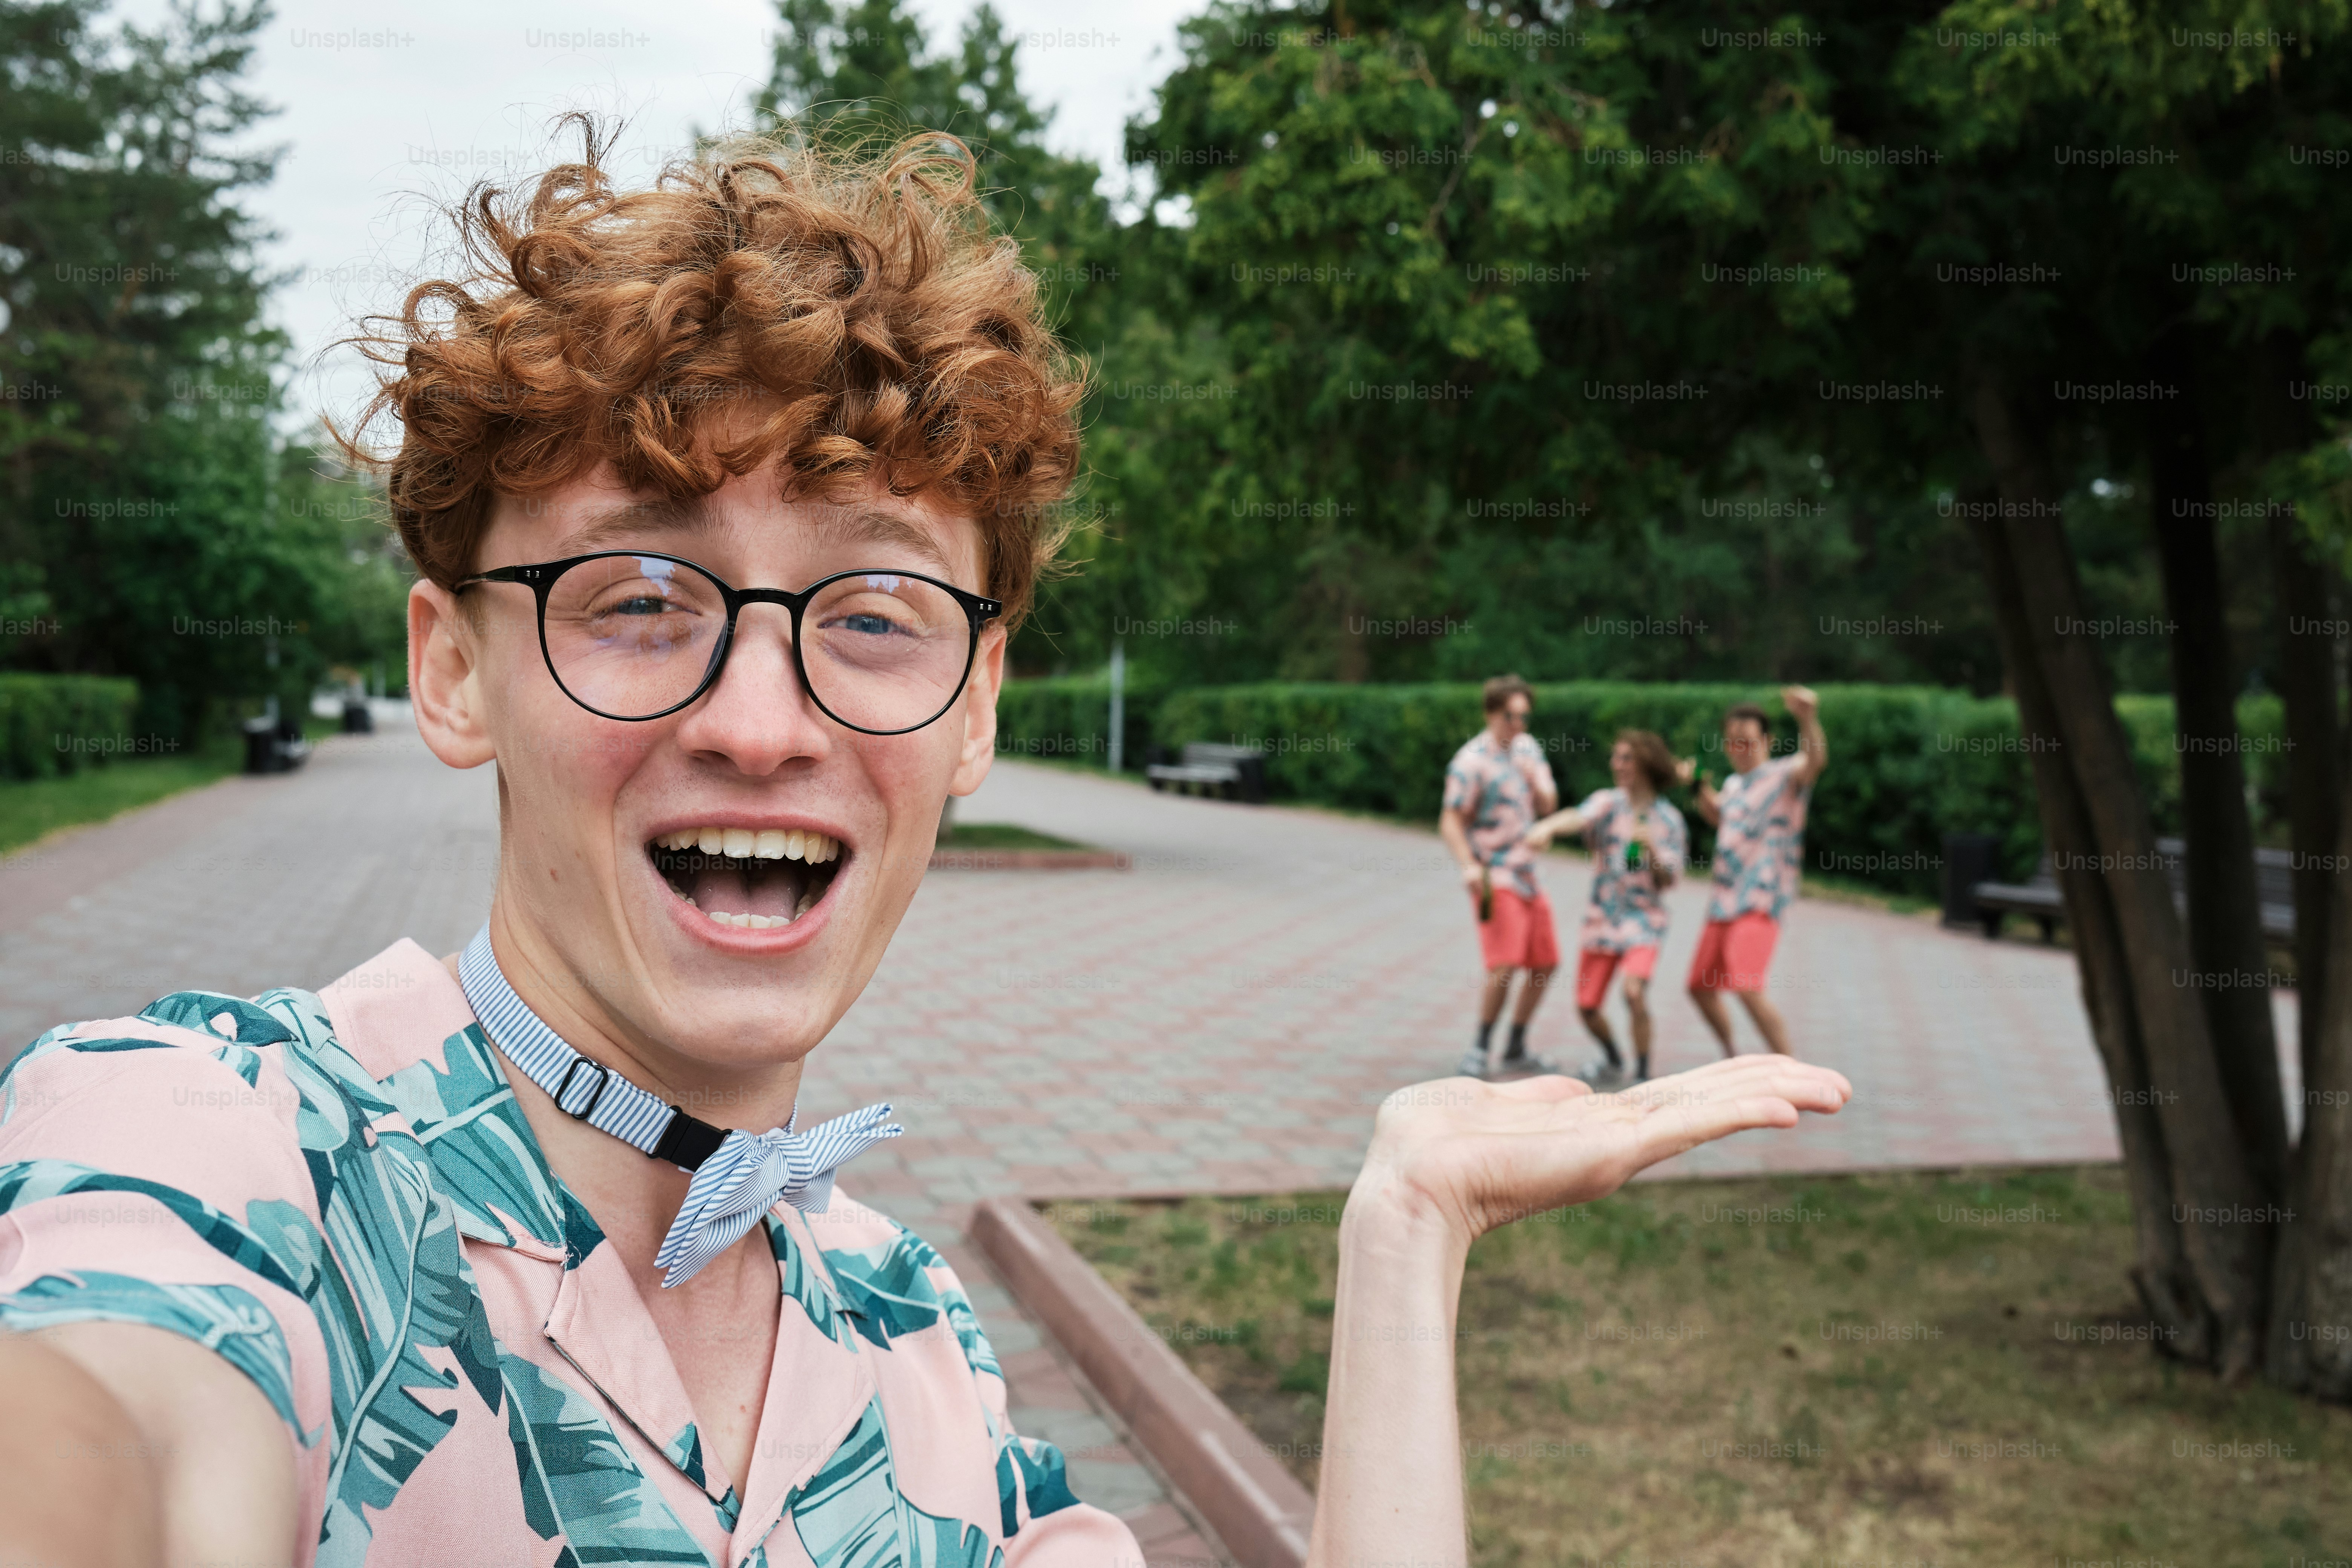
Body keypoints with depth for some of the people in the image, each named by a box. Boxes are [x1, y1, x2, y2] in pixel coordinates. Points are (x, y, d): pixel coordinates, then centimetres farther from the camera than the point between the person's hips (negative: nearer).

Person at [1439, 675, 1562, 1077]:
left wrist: (1535, 783, -7)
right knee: (1505, 965, -19)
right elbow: (1450, 821, -13)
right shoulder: (1472, 761, -12)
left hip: (1527, 873, 8)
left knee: (1545, 964, 10)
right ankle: (1481, 1050, -2)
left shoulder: (1528, 748, 10)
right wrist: (1469, 866, -27)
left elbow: (1548, 805, 16)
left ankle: (1516, 1052, 23)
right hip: (1493, 875, -8)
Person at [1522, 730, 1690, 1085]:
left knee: (1634, 991, -25)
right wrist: (1547, 827, -47)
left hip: (1643, 919, -2)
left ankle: (1642, 1073, -9)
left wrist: (1651, 850, -20)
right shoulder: (1607, 803, -1)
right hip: (1601, 918, 2)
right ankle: (1614, 1059, 34)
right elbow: (1577, 817, -25)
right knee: (1587, 1005, 5)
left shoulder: (1669, 819, 0)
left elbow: (1668, 881, -1)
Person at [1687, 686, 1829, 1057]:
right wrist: (1702, 792, 18)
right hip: (1723, 901, 9)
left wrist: (1809, 719, -51)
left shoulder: (1784, 775, -7)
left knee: (1749, 990, -23)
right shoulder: (1734, 784, 17)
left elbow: (1815, 761, -31)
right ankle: (1732, 1058, 35)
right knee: (1701, 987, 15)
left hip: (1760, 903, -9)